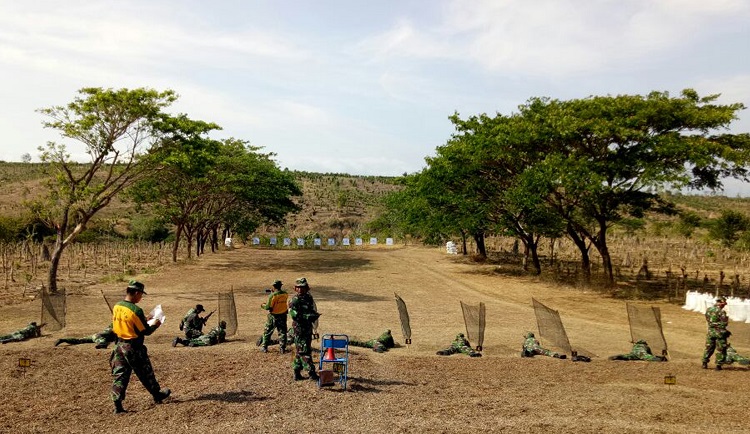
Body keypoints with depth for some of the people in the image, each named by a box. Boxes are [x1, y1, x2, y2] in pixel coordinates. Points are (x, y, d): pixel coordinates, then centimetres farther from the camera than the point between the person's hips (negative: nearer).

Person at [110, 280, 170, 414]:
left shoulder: (116, 307, 1)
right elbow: (146, 331, -15)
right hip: (133, 347, -6)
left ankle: (118, 405, 3)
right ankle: (157, 395, 29)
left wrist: (144, 320, 16)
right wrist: (156, 325, 3)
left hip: (119, 345, 6)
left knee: (119, 375, 8)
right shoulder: (136, 310, -22)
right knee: (145, 373, 11)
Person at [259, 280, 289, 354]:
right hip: (283, 316, 4)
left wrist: (263, 306, 5)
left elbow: (268, 307, -18)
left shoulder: (273, 295, -19)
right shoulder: (285, 294, -3)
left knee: (267, 332, 12)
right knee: (282, 332, 11)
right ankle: (282, 349, 9)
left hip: (274, 316, -4)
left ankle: (264, 347, 18)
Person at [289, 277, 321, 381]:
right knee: (304, 351, -6)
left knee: (299, 352, 14)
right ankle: (312, 373, -5)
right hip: (299, 329, -8)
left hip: (308, 328, 8)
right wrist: (308, 316, -26)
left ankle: (297, 373, 22)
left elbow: (313, 311, 20)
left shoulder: (309, 298, 11)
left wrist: (315, 315, -2)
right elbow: (294, 315, -20)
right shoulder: (294, 300, -12)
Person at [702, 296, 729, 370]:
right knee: (720, 349, 6)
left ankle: (704, 363, 15)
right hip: (719, 332, -6)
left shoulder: (708, 310, 2)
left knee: (709, 347, 15)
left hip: (710, 331, 6)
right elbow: (725, 323, -14)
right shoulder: (721, 312, -18)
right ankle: (718, 365, 8)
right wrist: (727, 318, 4)